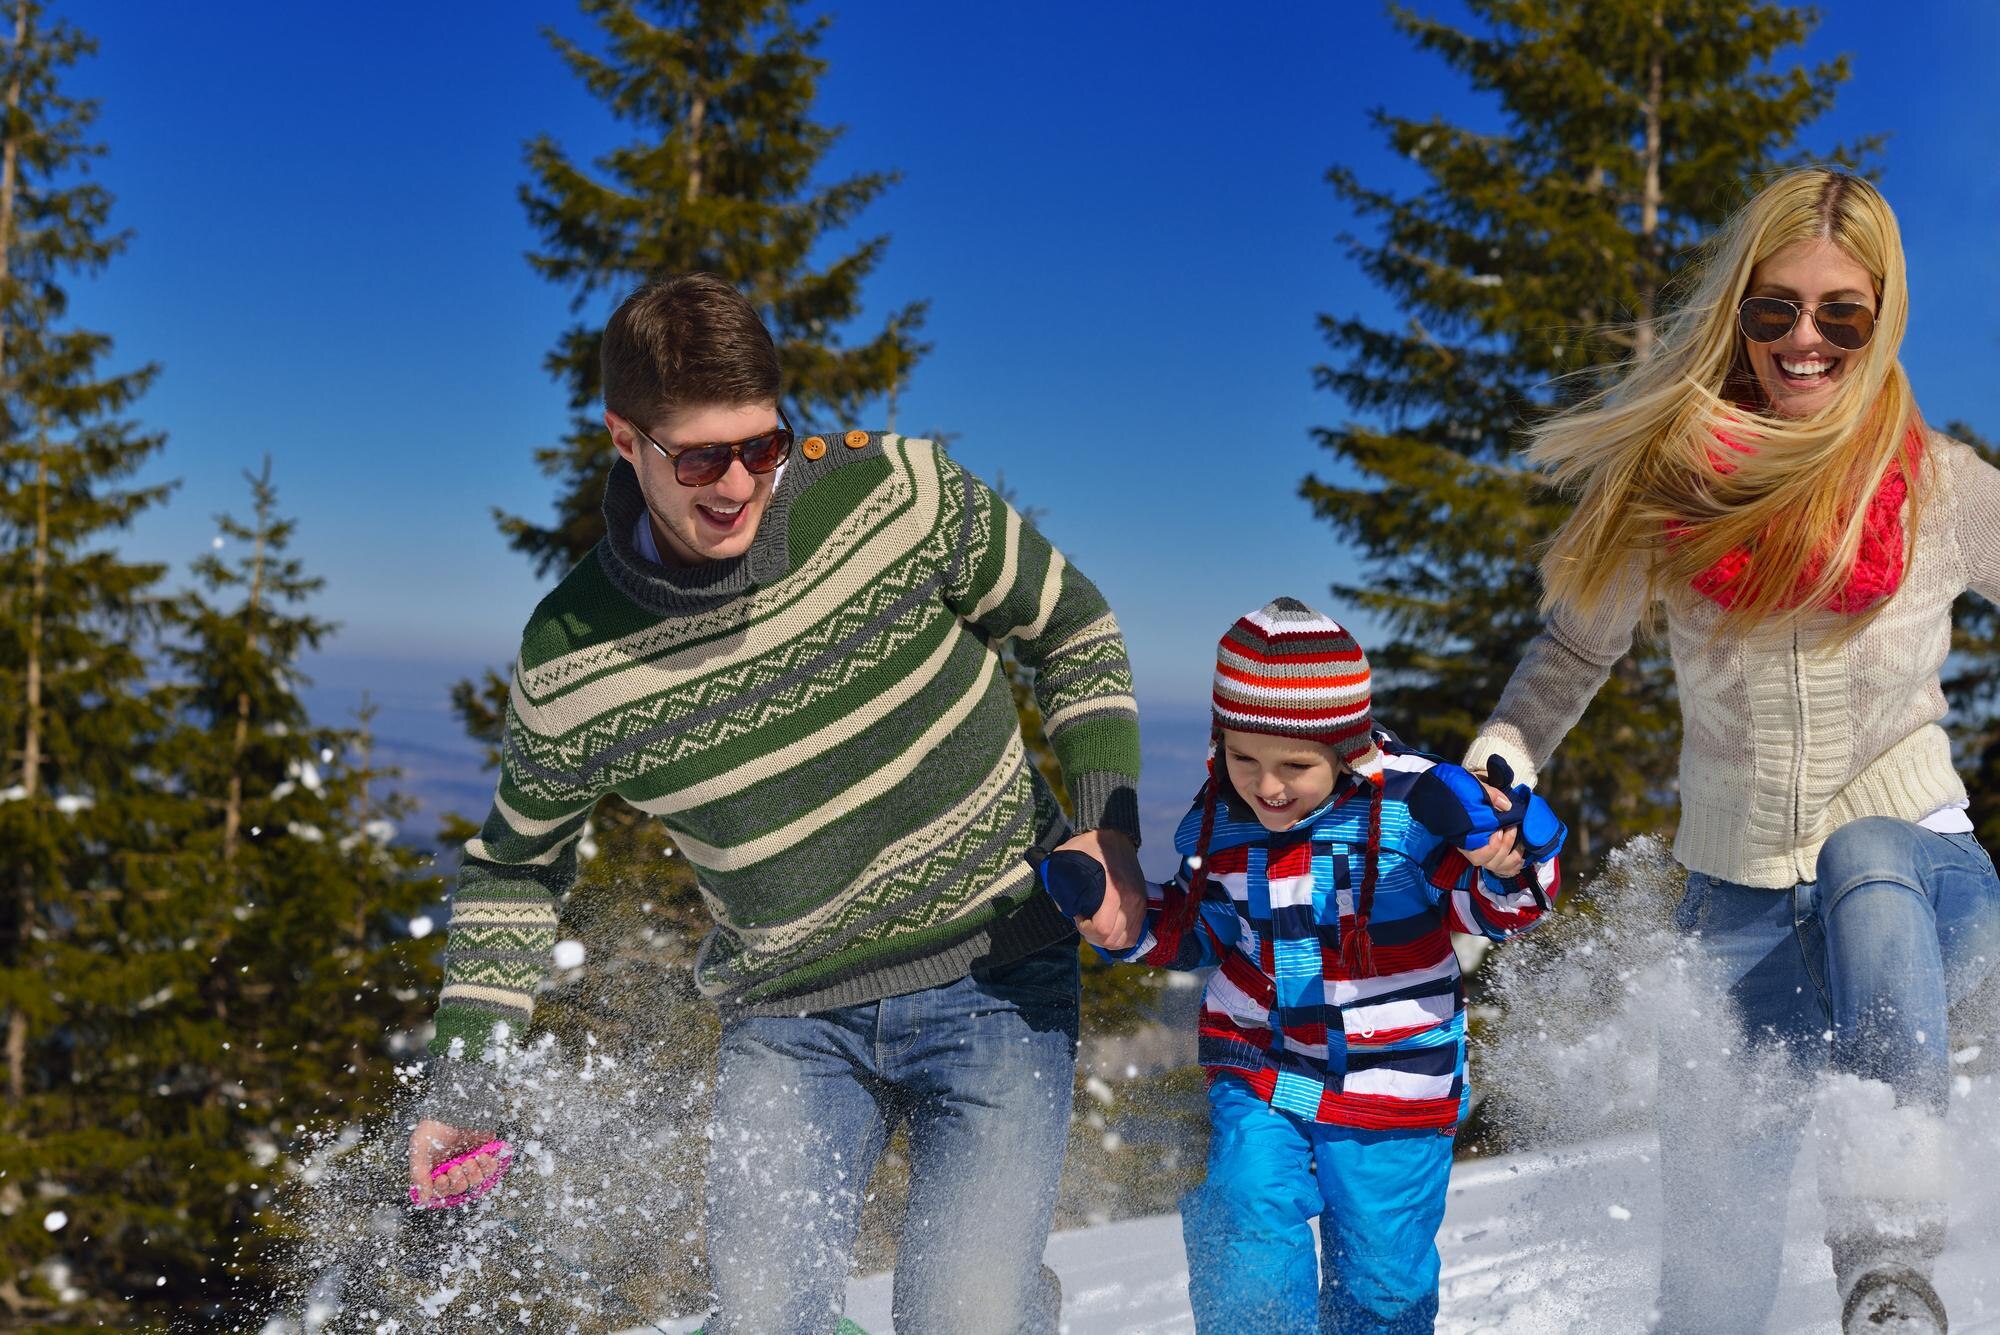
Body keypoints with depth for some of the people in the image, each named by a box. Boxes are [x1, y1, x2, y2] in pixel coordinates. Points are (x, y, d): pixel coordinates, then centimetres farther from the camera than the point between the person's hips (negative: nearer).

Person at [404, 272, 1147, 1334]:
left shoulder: (895, 492, -14)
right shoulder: (569, 669, -11)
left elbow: (1071, 628, 2)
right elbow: (517, 862, 8)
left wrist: (1107, 822, -9)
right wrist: (464, 1074, 2)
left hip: (997, 978, -1)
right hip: (789, 1020, 2)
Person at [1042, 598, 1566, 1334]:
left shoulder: (1410, 805, -17)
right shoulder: (1217, 824, -5)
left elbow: (1495, 907, -8)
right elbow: (1196, 932, 12)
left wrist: (1505, 861, -30)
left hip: (1392, 1088, -2)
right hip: (1258, 1078, 2)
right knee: (1246, 1252, -13)